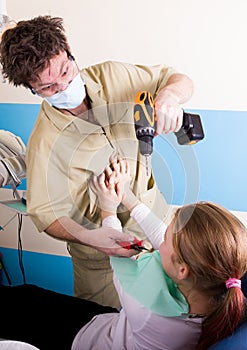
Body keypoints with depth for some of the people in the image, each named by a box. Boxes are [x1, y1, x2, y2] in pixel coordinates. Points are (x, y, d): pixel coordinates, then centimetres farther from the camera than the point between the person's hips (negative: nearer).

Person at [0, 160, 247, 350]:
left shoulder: (155, 304, -44)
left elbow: (118, 257, -21)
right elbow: (164, 239, -9)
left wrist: (109, 209, -4)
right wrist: (128, 197, 0)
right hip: (118, 321, 6)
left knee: (25, 296, 13)